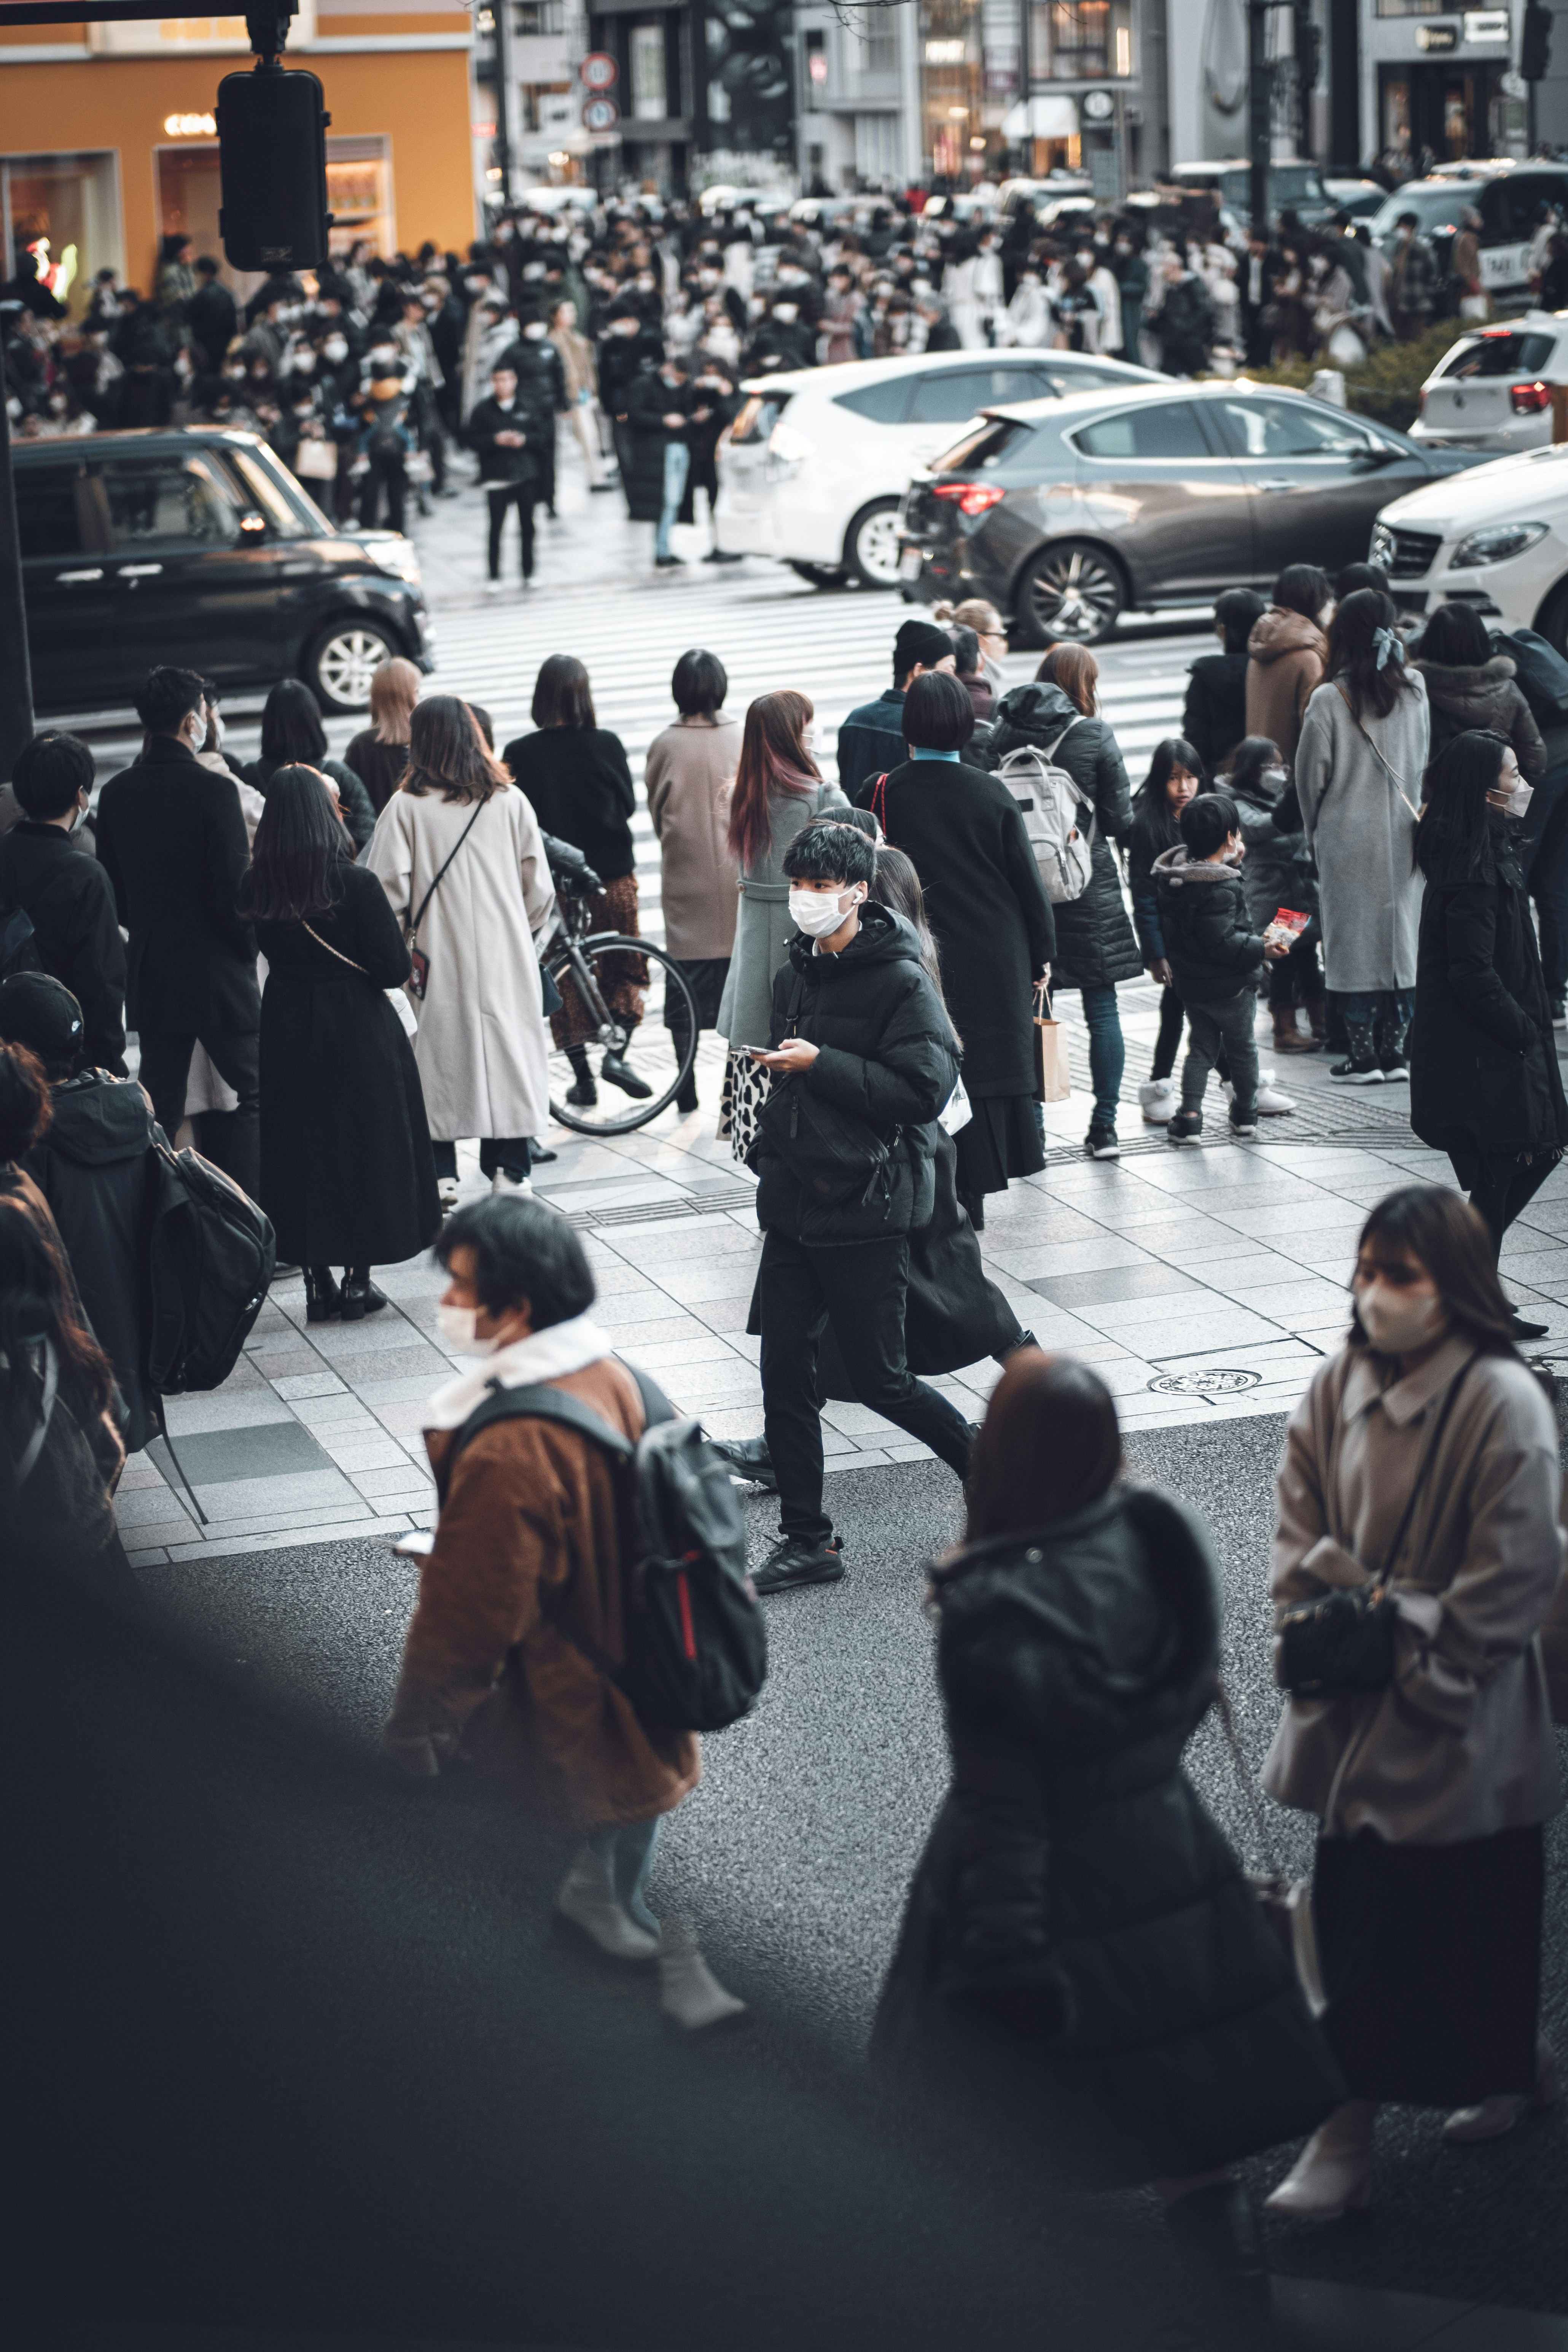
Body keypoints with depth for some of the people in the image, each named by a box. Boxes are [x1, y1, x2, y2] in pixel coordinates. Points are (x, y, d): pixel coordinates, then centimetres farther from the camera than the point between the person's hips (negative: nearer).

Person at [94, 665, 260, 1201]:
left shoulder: (116, 793, 1)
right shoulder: (214, 791, -17)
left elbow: (111, 889, 8)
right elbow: (235, 889, -15)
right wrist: (248, 948, 2)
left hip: (150, 975, 6)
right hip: (217, 974, -6)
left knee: (161, 1105, 13)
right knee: (254, 1094, 5)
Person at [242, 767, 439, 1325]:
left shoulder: (255, 888, -6)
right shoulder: (356, 884, -16)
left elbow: (266, 951, 9)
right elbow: (396, 968, -13)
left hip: (285, 1032, 3)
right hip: (357, 1030, -3)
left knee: (298, 1152, 12)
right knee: (363, 1148, 9)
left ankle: (316, 1284, 15)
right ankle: (357, 1283, 11)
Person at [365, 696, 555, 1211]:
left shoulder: (406, 806, -6)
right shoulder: (511, 802, 2)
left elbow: (388, 891, -9)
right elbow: (540, 892, 4)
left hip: (438, 961, -2)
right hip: (506, 957, 2)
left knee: (437, 1058, 6)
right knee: (507, 1054, 7)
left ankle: (440, 1173, 8)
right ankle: (510, 1170, 7)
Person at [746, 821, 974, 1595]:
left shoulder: (900, 981, -13)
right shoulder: (796, 975, 12)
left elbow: (924, 1090, -22)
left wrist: (820, 1066, -24)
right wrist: (771, 1150, 14)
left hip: (867, 1212, -7)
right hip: (794, 1206, 7)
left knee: (880, 1379, 1)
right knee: (784, 1371, 4)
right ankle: (807, 1540, 12)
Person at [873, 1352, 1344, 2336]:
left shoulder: (994, 1611, -26)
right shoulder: (1161, 1541, -11)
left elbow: (999, 1804, -20)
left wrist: (999, 1956, -13)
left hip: (1051, 1895, -5)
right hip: (1170, 1872, 5)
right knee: (1189, 2132, 18)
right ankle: (1242, 2307, 28)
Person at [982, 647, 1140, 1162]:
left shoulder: (1001, 733, 0)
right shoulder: (1094, 734, -8)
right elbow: (1121, 820, -6)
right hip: (1087, 885, -3)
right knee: (1102, 1007, 5)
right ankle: (1104, 1126, 3)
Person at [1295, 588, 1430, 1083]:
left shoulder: (1329, 699, -13)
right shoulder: (1415, 690, -3)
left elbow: (1311, 776, -5)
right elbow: (1424, 762, 8)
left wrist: (1313, 831, 11)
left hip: (1348, 837, -3)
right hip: (1403, 835, 3)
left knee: (1355, 937, 3)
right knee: (1402, 935, 10)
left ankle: (1363, 1055, 5)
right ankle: (1395, 1052, 14)